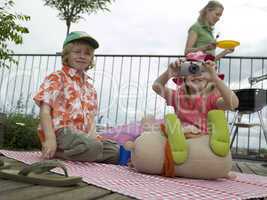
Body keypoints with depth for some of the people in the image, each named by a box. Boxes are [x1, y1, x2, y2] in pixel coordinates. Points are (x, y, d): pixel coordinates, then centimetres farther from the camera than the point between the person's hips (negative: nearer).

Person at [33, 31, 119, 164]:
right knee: (93, 147, -34)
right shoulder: (56, 78, 2)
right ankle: (51, 151, -10)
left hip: (83, 134, 7)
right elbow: (45, 111, -8)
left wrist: (92, 136, -4)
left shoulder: (89, 87, 22)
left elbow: (91, 117, 16)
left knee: (116, 152, -7)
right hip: (61, 132, -7)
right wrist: (50, 139, -21)